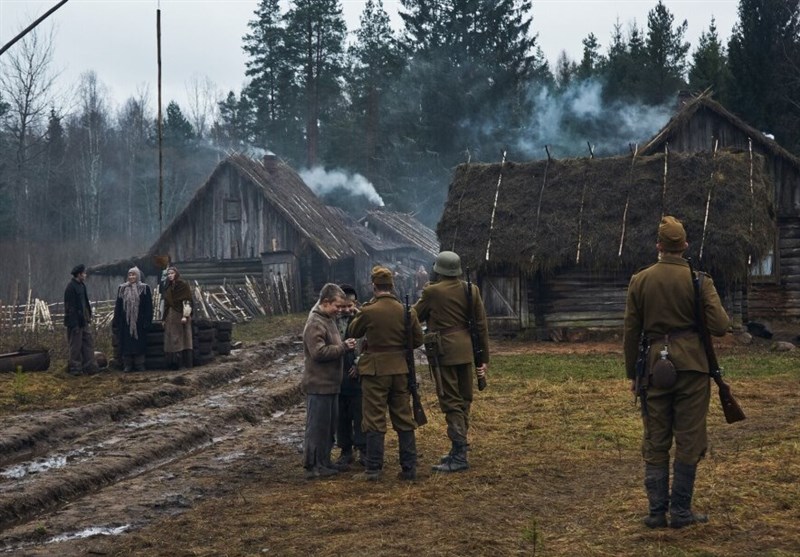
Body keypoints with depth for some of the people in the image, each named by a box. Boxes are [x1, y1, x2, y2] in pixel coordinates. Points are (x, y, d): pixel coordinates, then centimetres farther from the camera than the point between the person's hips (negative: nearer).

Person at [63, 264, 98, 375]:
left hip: (84, 321, 9)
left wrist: (88, 316, 15)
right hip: (76, 321, -9)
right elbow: (70, 307, -19)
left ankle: (89, 367, 16)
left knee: (89, 342, 10)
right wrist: (74, 323, -20)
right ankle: (75, 369, 6)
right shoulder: (71, 287, -16)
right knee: (76, 346, -1)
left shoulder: (81, 285, 13)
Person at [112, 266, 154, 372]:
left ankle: (139, 364, 8)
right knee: (126, 343, 1)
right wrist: (116, 321, 3)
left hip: (139, 321, -2)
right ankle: (127, 365, 7)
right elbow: (118, 306, 9)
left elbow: (149, 306, 0)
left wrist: (147, 321, -7)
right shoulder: (122, 288, 8)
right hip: (125, 321, 2)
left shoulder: (144, 288, 2)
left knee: (139, 343, 0)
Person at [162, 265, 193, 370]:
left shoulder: (183, 285, -4)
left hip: (180, 316, -6)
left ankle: (186, 363, -4)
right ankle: (173, 364, 4)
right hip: (170, 317, 6)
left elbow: (187, 301, -11)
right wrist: (164, 318, 13)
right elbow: (166, 303, 16)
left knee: (182, 338, -5)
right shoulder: (168, 287, 15)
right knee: (171, 340, 3)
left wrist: (185, 315, -19)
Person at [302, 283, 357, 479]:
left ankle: (324, 462, 24)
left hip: (330, 384, 10)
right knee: (317, 426, -4)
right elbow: (319, 352, -24)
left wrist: (345, 346, 10)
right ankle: (313, 466, 2)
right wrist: (343, 347, -20)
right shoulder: (315, 323, -16)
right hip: (319, 385, -10)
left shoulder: (328, 320, 15)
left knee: (329, 426, 15)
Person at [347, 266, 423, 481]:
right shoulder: (406, 311, -4)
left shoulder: (368, 311, -14)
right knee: (404, 419, 11)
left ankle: (373, 469, 4)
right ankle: (409, 467, 14)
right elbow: (417, 340, 4)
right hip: (400, 370, 3)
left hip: (375, 370, -3)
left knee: (374, 421, 3)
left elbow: (352, 332, 4)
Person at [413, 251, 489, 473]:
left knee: (451, 403, -3)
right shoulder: (471, 290, 4)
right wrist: (484, 357, 10)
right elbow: (481, 325, 5)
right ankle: (458, 450, 23)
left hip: (445, 353, -5)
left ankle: (459, 456, -5)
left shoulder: (432, 291, -9)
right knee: (463, 401, 14)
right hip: (466, 352, 5)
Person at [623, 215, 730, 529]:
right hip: (691, 366, -2)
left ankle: (657, 512, 10)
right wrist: (716, 311, 15)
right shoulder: (699, 280, -5)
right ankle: (681, 512, 8)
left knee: (655, 442, 9)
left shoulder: (639, 280, 2)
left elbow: (631, 331, 5)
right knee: (689, 441, 5)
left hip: (654, 366, 2)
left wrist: (632, 373, 13)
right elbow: (719, 327, -8)